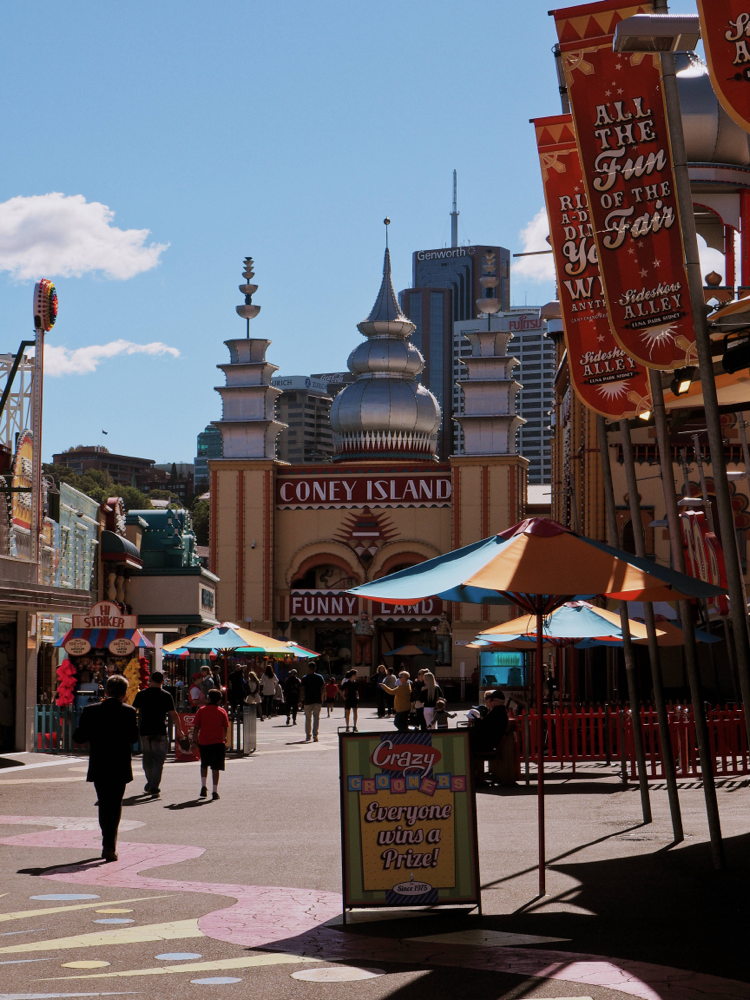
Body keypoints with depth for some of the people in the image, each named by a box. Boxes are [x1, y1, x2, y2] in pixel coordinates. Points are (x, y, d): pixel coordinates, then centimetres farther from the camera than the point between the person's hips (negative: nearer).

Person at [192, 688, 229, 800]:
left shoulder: (201, 710, 1)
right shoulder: (222, 711, 1)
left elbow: (196, 727, -2)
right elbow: (225, 728, 3)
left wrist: (195, 739, 8)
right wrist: (224, 738, 20)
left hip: (203, 742, 1)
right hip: (218, 742, -1)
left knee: (204, 765, 20)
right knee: (215, 767, 2)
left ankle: (203, 786, 8)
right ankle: (215, 791, 0)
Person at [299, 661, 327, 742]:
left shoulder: (304, 678, -2)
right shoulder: (320, 677, 2)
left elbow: (303, 690, -6)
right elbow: (323, 688, -2)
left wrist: (302, 700, -1)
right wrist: (322, 697, 11)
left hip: (308, 700, -1)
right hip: (318, 700, 1)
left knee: (308, 718, 11)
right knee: (316, 717, 0)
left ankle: (308, 735, 17)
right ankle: (315, 735, -14)